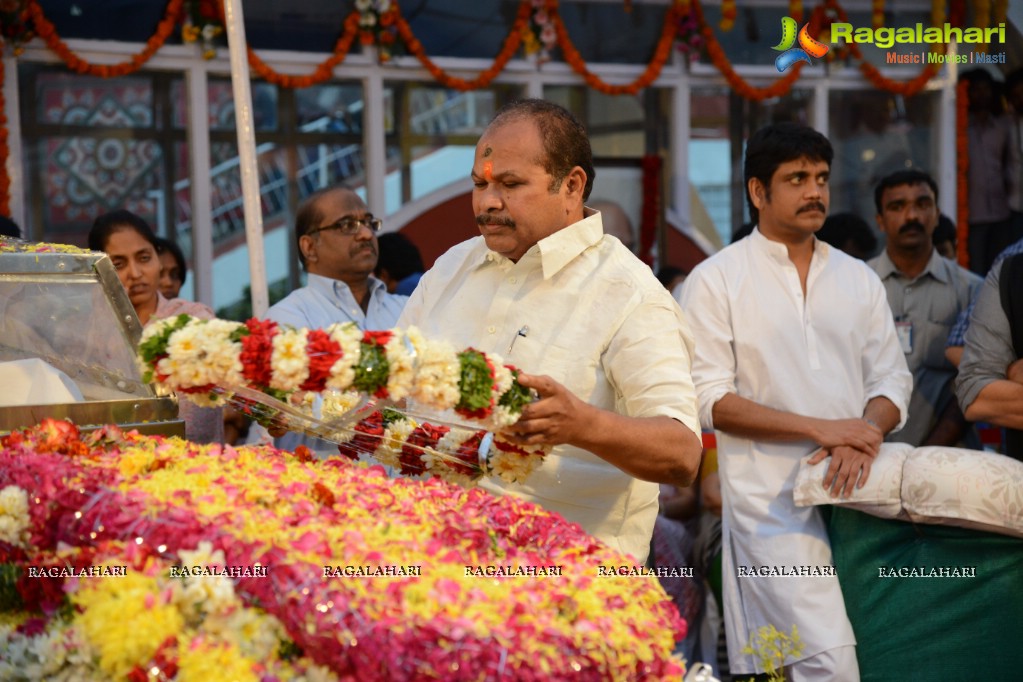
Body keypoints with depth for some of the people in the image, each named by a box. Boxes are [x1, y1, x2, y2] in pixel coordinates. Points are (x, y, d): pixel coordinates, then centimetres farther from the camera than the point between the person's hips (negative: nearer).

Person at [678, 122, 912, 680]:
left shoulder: (858, 279, 15)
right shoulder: (715, 280, 0)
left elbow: (891, 380, 11)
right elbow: (712, 399, -7)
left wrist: (861, 438, -11)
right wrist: (820, 429, -15)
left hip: (855, 489, 5)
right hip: (772, 502, -5)